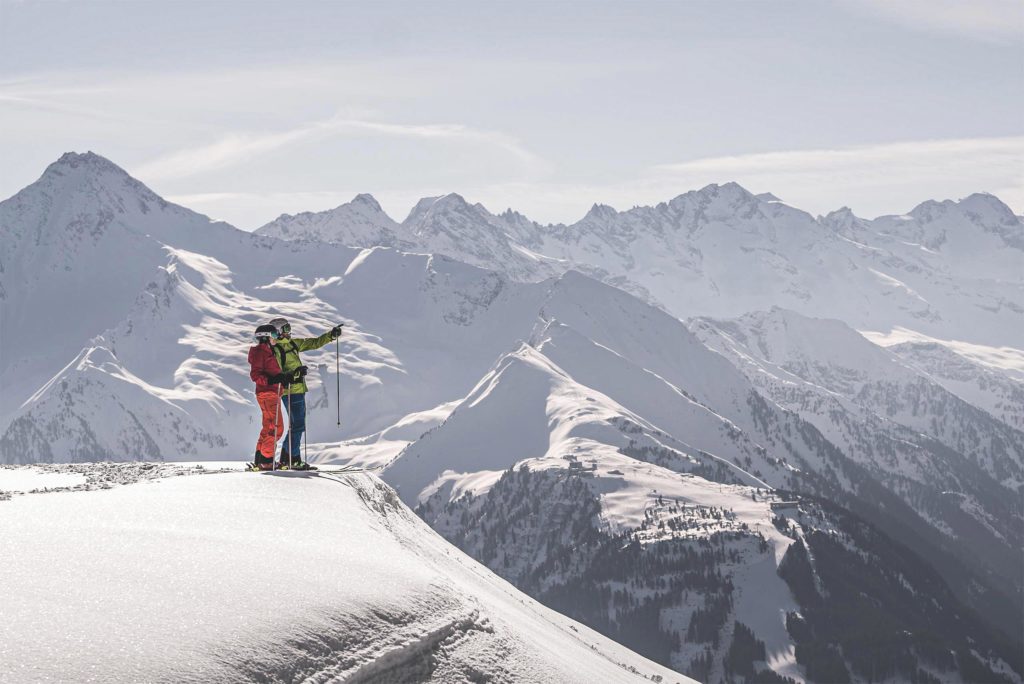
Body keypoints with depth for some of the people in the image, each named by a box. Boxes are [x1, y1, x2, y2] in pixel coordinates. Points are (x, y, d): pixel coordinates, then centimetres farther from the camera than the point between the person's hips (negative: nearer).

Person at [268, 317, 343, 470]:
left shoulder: (293, 343, 12)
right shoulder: (275, 350, -13)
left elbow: (314, 343, 19)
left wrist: (331, 335, 10)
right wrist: (292, 374, -33)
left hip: (299, 390, 9)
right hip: (291, 392, -9)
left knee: (297, 425, 12)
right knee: (297, 425, -9)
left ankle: (285, 459, 18)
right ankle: (293, 459, -3)